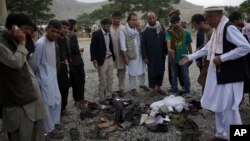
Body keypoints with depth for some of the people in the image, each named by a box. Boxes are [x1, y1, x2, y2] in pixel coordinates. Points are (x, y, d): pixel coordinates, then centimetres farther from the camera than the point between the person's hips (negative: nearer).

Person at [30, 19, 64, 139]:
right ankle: (50, 130, 20)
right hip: (45, 80, -9)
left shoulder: (53, 42, 5)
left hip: (53, 78, 9)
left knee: (57, 100, 18)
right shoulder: (40, 44, -22)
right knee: (48, 104, 3)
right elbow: (34, 64, -15)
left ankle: (53, 123, 38)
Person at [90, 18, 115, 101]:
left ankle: (109, 96, 21)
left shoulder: (109, 33, 9)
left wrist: (113, 56, 8)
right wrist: (93, 59, -14)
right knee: (103, 80, 0)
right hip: (102, 60, -5)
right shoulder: (96, 34, -7)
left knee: (110, 79, 10)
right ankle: (102, 98, 11)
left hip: (110, 59, 6)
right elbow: (92, 47, -8)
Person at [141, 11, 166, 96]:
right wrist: (145, 57, -9)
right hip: (151, 56, -3)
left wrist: (166, 51, 2)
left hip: (161, 55, 3)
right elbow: (143, 45, -5)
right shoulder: (145, 31, -4)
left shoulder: (161, 28, 3)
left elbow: (164, 41, 7)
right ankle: (153, 89, 17)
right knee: (152, 72, 4)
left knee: (161, 71, 9)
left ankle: (158, 87, 24)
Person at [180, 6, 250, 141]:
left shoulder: (229, 28, -17)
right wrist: (190, 57, 20)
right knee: (219, 105, 16)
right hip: (219, 73, 10)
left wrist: (222, 58, -21)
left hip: (230, 75, -9)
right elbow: (208, 48, 21)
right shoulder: (218, 30, 12)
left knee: (228, 107, -3)